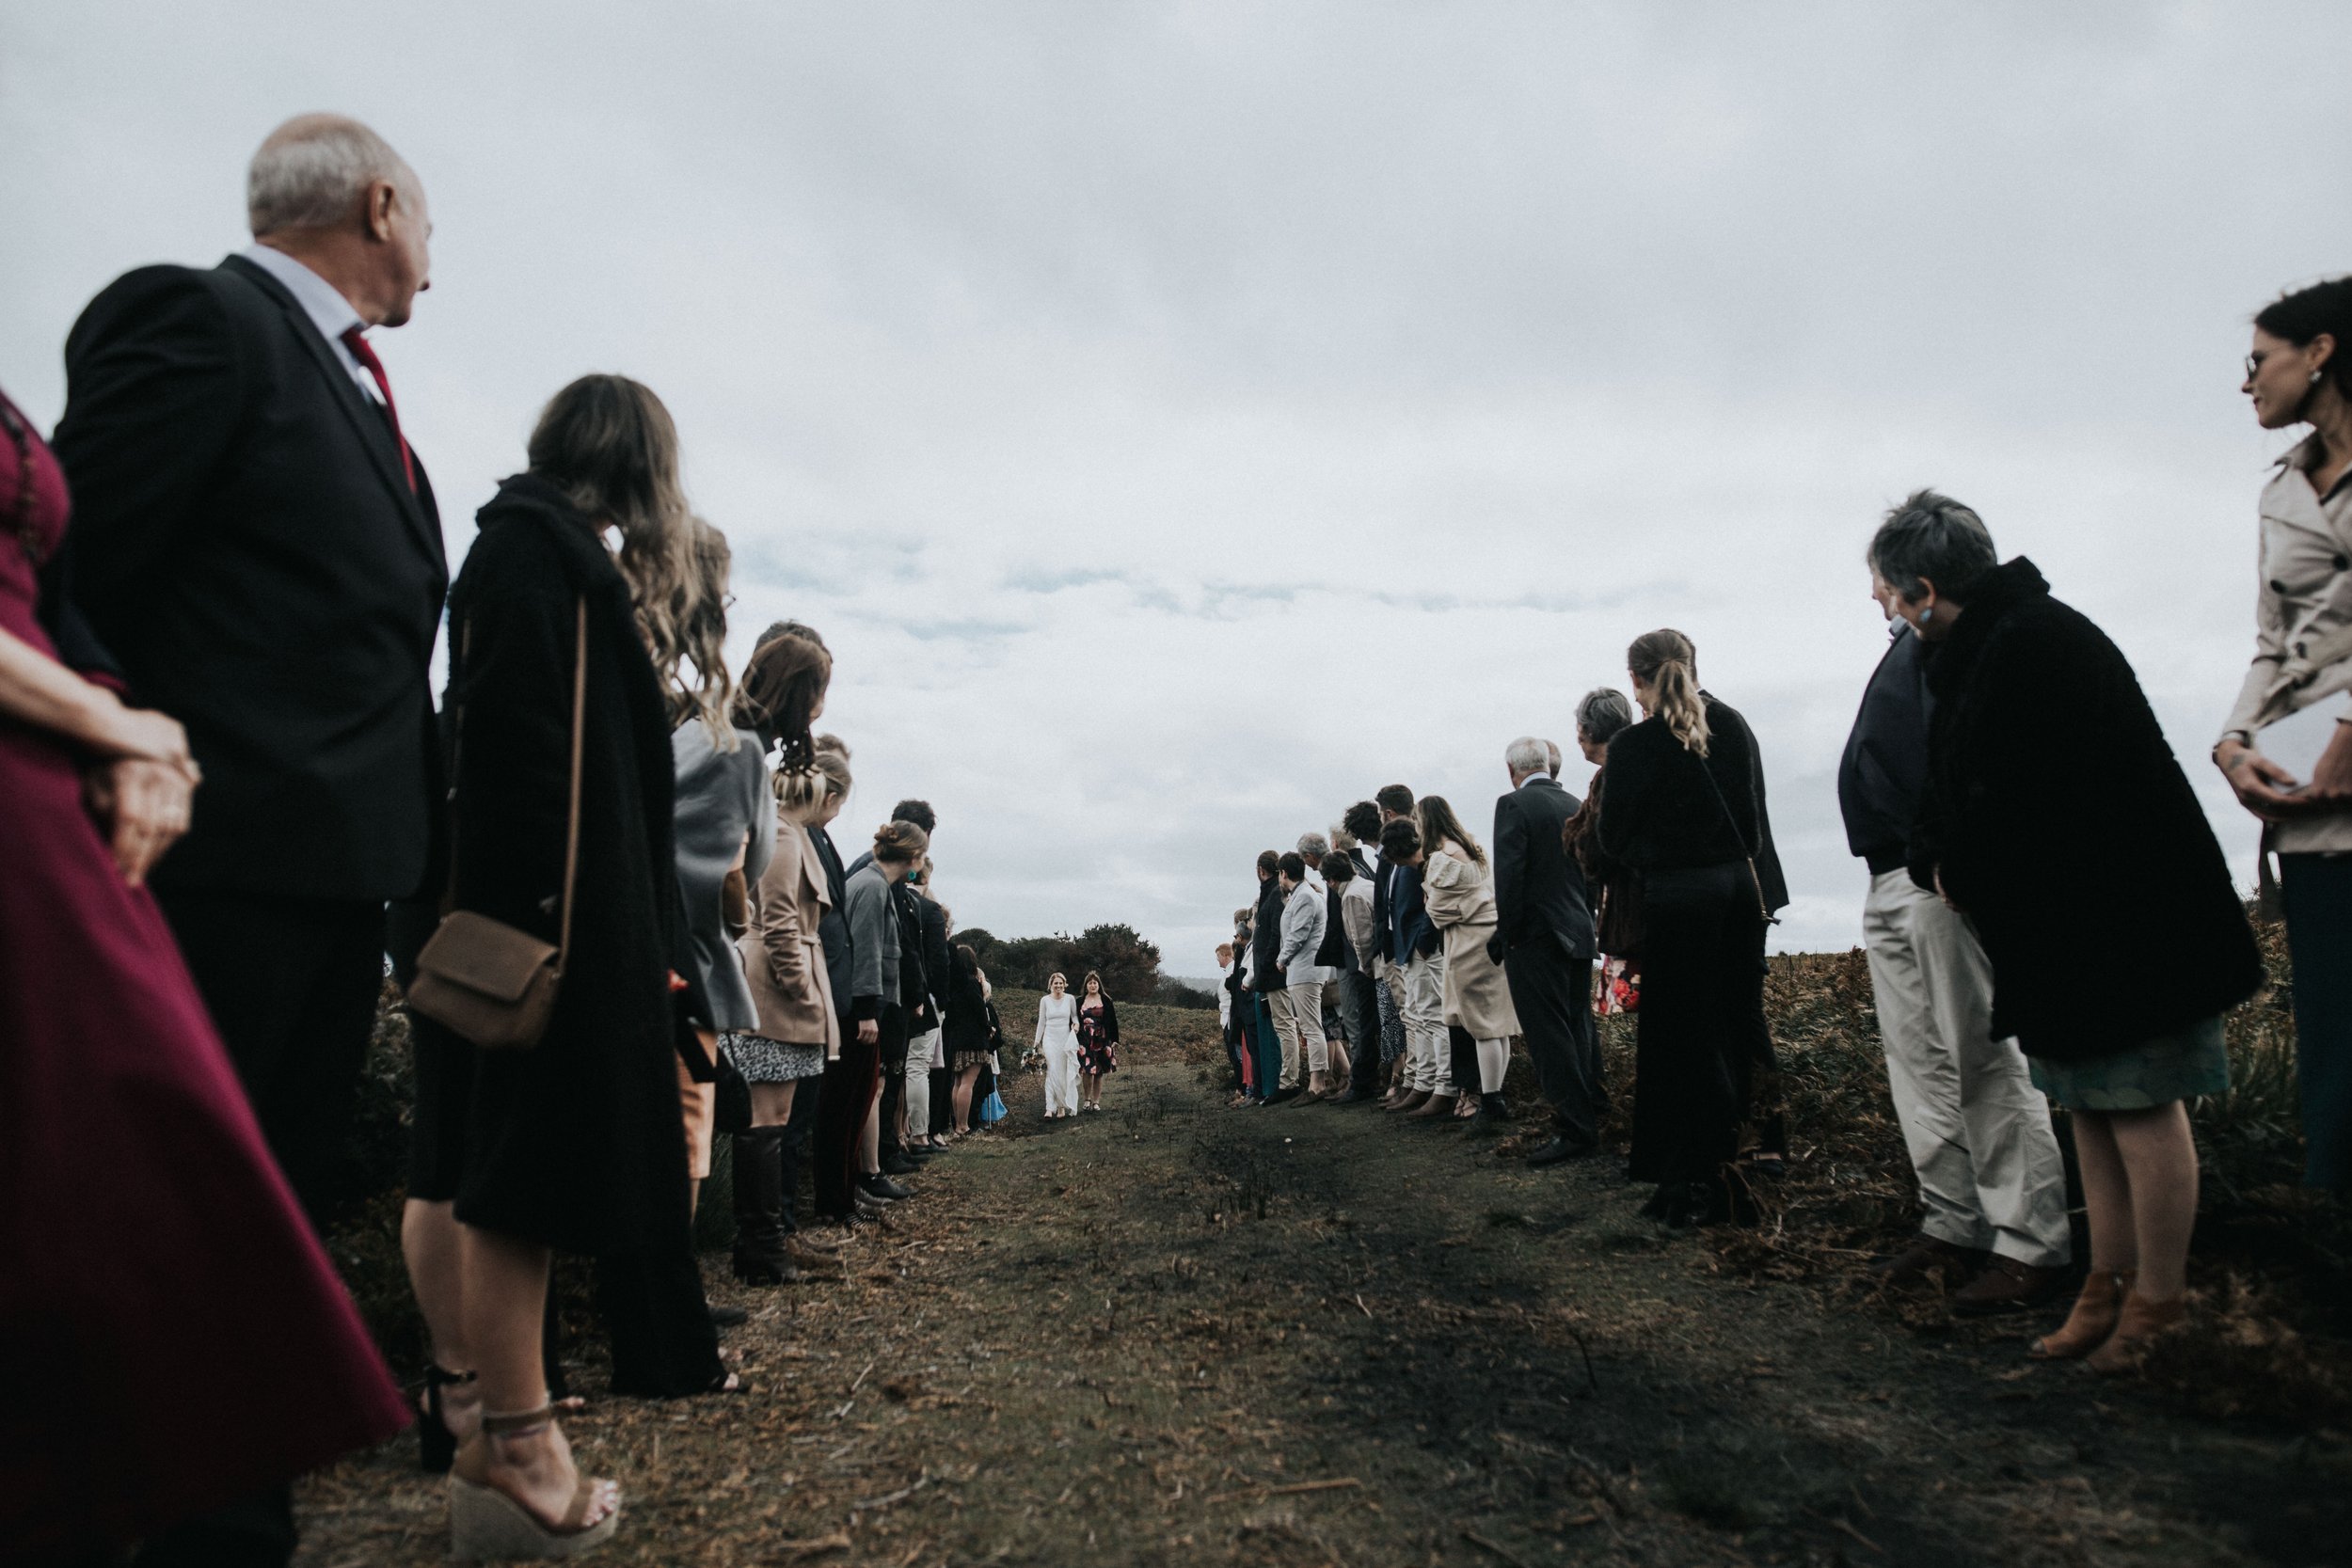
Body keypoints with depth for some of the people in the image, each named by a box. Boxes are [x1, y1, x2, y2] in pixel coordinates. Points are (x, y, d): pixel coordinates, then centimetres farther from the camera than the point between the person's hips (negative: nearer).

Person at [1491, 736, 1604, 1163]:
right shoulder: (1576, 806, 10)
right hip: (1579, 935, 8)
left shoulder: (1514, 805, -11)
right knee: (1579, 1030, 17)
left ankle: (1575, 1130, -3)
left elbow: (1509, 877, -17)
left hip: (1535, 936, -7)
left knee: (1550, 1036, -4)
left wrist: (1505, 936, -10)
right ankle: (1594, 1111, 26)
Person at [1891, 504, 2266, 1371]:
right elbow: (1962, 786, 15)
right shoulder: (1979, 652, 12)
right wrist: (1939, 861, 0)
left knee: (2140, 1103, 0)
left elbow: (2020, 803, -25)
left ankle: (2157, 1306, 12)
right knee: (2092, 1105, 15)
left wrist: (1958, 871, -10)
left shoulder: (2033, 643, -20)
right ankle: (2111, 1285, 25)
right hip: (2065, 930, 10)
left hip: (2119, 923, -10)